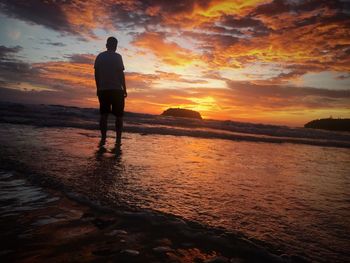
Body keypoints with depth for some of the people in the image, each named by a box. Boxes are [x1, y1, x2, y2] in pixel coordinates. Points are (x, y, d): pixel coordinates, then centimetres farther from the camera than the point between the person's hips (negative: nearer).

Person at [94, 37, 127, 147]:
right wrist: (124, 89, -2)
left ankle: (103, 138, -1)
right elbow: (121, 74, -7)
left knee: (104, 114, 6)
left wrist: (98, 88, 16)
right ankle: (118, 139, -3)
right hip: (116, 90, -4)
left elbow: (96, 74, 10)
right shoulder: (117, 57, -2)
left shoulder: (99, 57, 11)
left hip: (103, 90, 4)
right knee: (118, 115, 2)